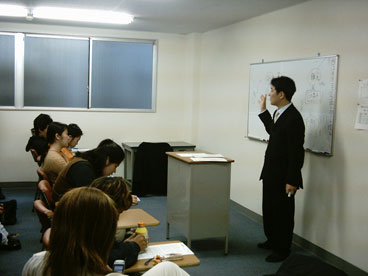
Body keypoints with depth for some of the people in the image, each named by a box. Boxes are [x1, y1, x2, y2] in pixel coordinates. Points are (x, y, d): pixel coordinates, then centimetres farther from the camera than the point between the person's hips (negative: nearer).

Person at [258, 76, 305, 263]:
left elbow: (297, 152, -22)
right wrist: (263, 111, 21)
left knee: (283, 214, 6)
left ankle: (282, 250, 21)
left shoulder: (293, 118, -21)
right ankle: (272, 241, 40)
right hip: (271, 173, 10)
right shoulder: (278, 113, 7)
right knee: (268, 210, 21)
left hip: (284, 177, -9)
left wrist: (292, 180, -22)